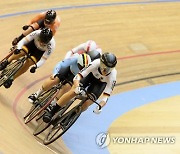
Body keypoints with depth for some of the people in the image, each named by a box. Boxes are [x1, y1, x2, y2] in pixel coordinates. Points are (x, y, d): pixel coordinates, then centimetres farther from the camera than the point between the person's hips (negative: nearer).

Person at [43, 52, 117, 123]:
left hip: (101, 83, 0)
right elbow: (78, 76, -42)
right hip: (91, 75, 0)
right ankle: (51, 112, -7)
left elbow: (106, 95, -35)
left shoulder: (112, 76, -37)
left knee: (85, 105, -15)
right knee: (72, 92, -19)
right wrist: (77, 87, -61)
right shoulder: (96, 64, -40)